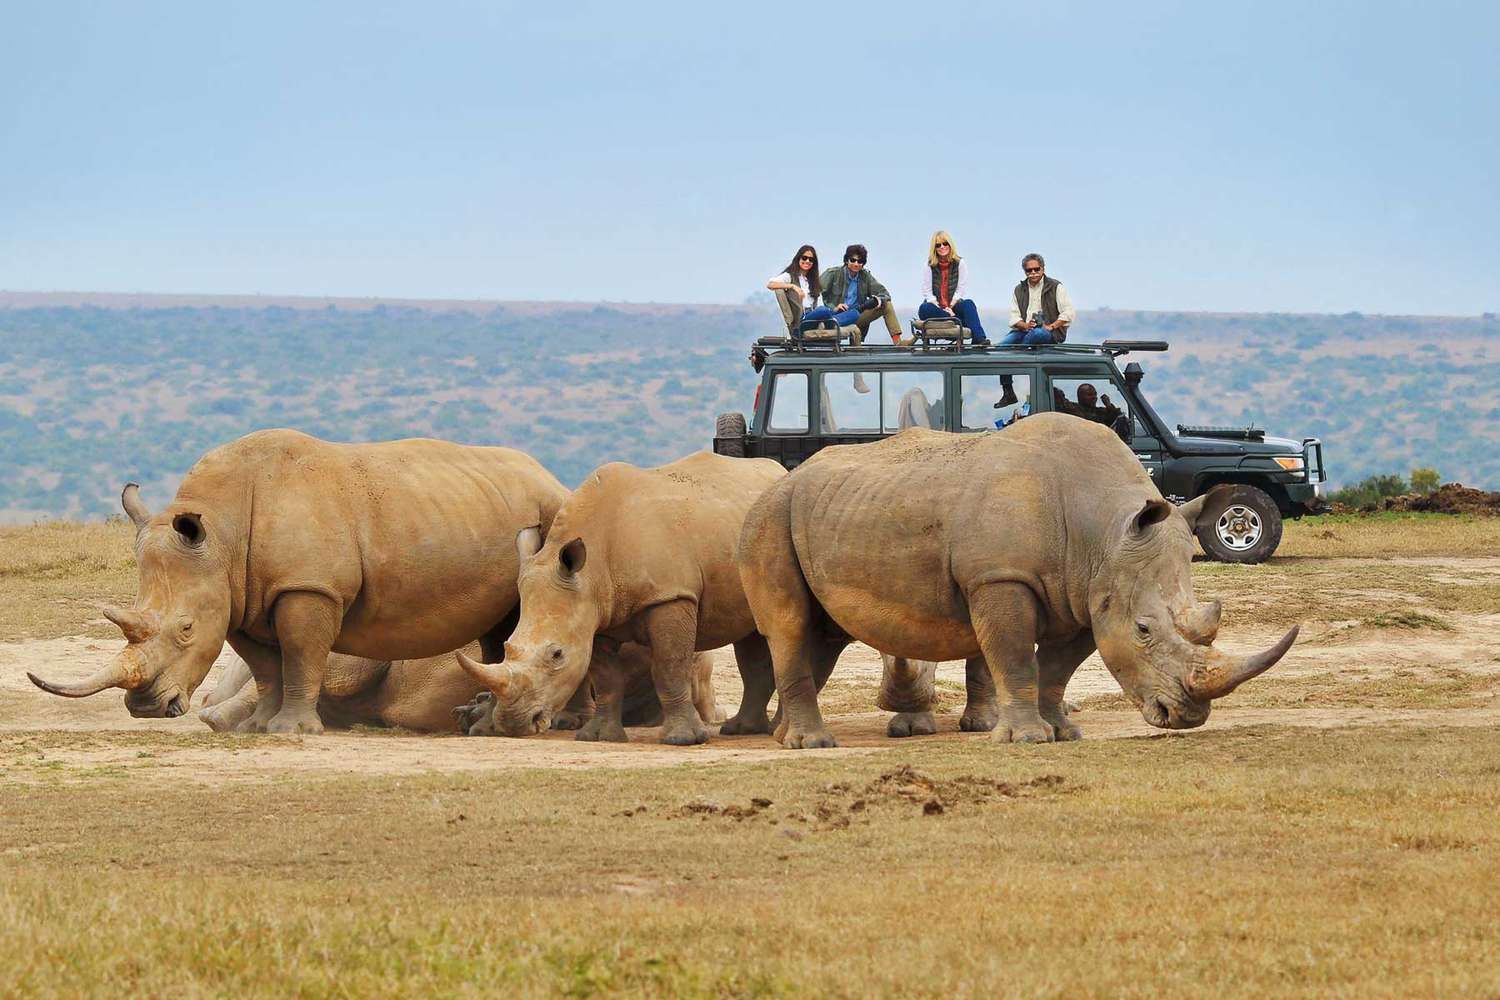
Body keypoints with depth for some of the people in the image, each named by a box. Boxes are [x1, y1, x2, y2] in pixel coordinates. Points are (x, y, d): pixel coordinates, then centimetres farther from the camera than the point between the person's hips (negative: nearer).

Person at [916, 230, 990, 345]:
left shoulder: (960, 264, 4)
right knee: (924, 309, -33)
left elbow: (961, 289, 0)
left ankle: (979, 338, -48)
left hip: (954, 306, 0)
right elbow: (927, 292, -2)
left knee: (968, 304, -31)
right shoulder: (929, 267, 3)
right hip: (936, 307, 0)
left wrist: (950, 308, -14)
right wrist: (942, 309, -16)